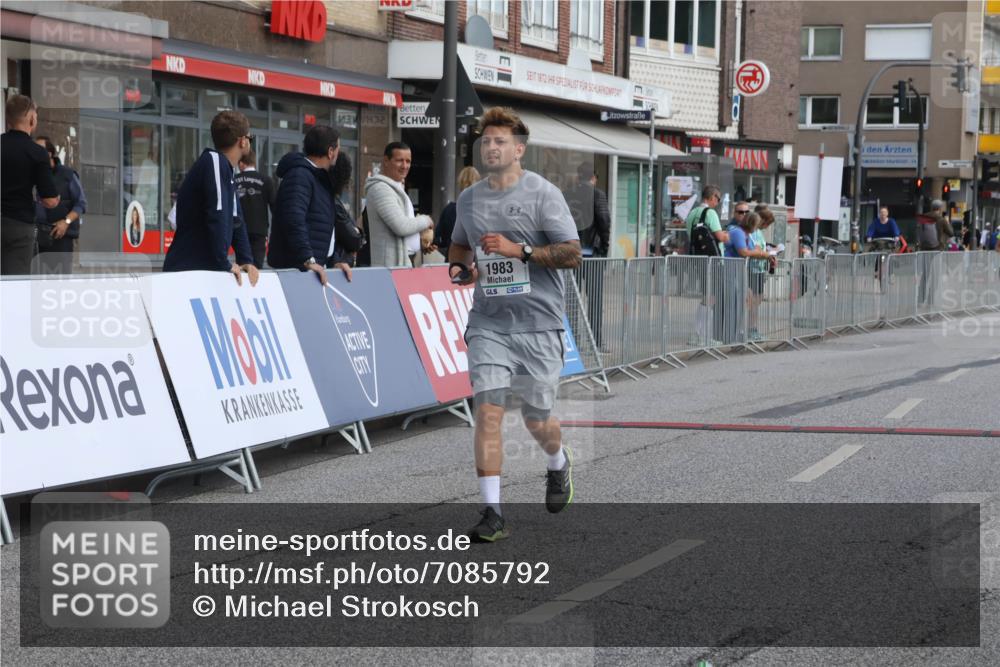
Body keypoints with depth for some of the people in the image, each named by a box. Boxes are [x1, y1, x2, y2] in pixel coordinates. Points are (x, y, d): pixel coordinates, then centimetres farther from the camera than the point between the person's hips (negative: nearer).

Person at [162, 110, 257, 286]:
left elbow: (236, 220, 19)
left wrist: (246, 260, 7)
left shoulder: (226, 169, 17)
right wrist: (224, 264, -20)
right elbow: (216, 215, -22)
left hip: (207, 270, 9)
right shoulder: (214, 161, -12)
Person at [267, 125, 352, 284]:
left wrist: (336, 259, 16)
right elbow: (294, 220, -23)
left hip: (316, 266, 10)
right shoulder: (299, 175, -11)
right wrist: (308, 260, -28)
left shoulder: (320, 177, 22)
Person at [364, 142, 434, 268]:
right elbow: (401, 227, -20)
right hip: (392, 264, -9)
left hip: (407, 262, 9)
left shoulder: (397, 187, 21)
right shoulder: (380, 189, -12)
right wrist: (426, 221, -4)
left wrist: (419, 241, 11)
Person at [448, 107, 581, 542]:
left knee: (536, 420, 7)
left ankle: (558, 464, 43)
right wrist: (458, 268, 6)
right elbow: (458, 245, 28)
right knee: (488, 410, -12)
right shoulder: (469, 199, 10)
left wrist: (518, 250, -19)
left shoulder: (542, 194, -5)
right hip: (488, 323, 3)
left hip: (538, 322, -3)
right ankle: (492, 513, -10)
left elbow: (572, 254, -10)